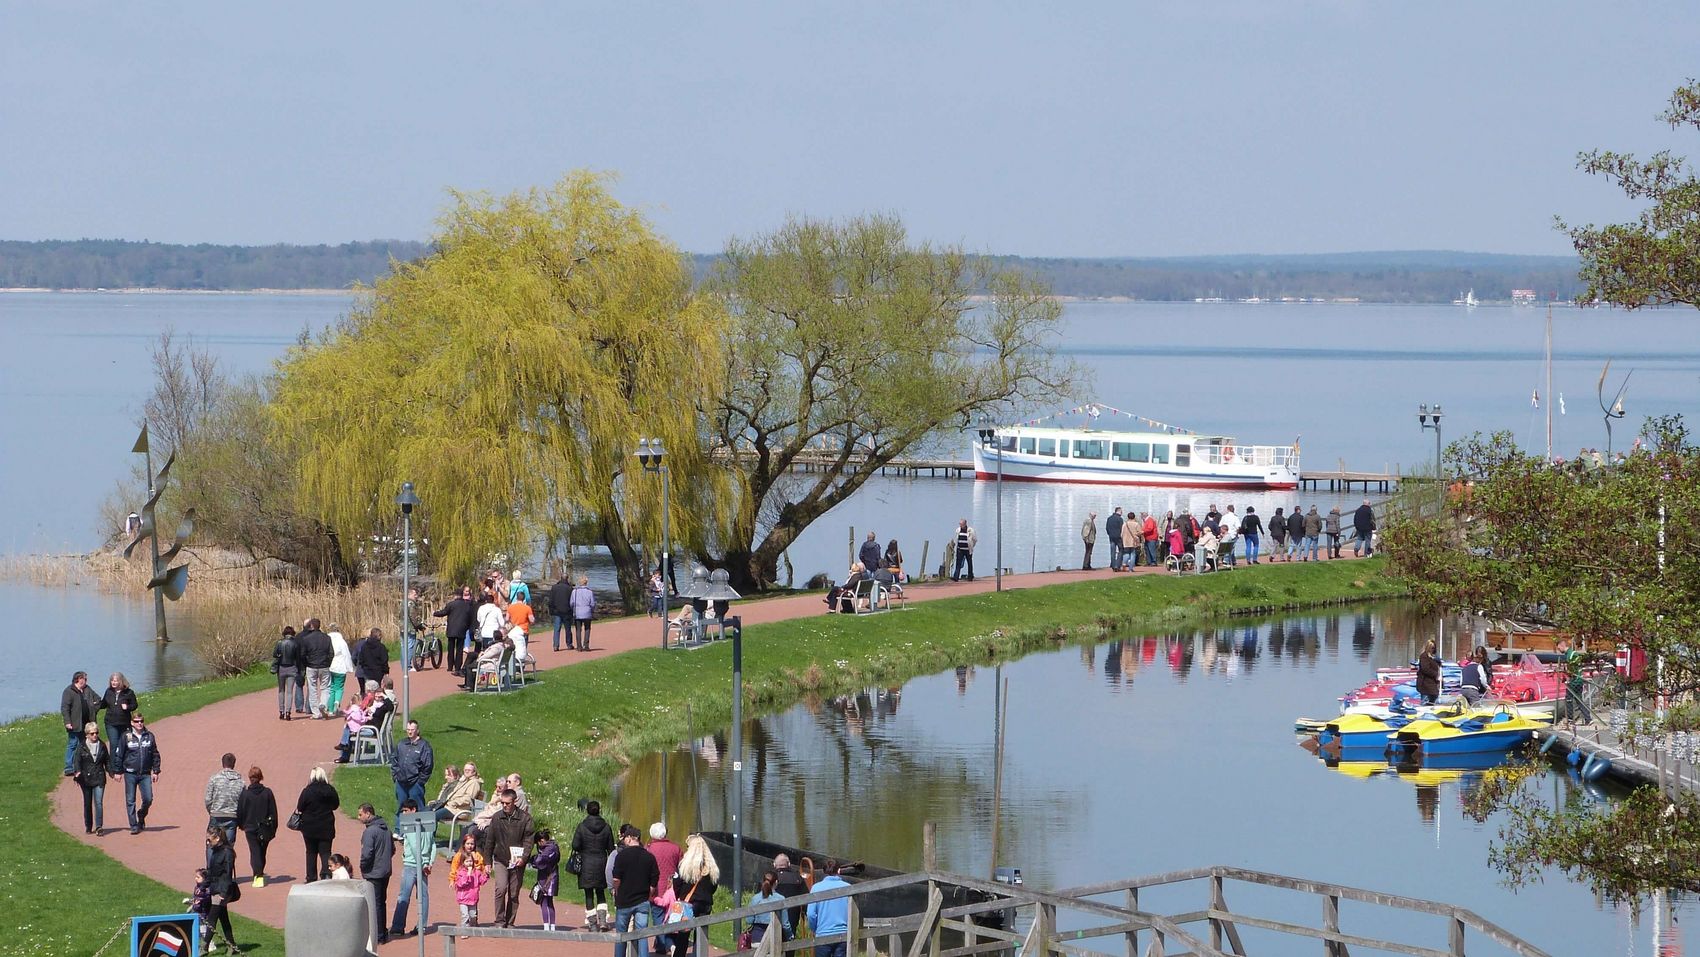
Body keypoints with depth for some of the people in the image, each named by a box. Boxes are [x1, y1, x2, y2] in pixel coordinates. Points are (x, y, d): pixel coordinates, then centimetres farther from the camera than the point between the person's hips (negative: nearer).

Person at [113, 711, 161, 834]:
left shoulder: (149, 736, 4)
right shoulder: (126, 737, -2)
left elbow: (155, 755, 11)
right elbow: (118, 754, 3)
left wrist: (156, 771, 8)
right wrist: (118, 771, 0)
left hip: (145, 774, 1)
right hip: (130, 774, -1)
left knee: (148, 799, -5)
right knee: (130, 801, 0)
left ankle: (141, 815, 25)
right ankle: (134, 826, 8)